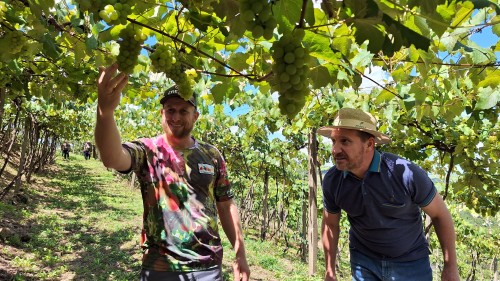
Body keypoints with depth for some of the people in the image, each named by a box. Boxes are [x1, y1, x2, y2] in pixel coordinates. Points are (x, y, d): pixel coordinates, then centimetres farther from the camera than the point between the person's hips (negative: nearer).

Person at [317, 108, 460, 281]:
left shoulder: (406, 173, -26)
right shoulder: (332, 180, -16)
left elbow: (440, 214, -10)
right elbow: (330, 224, 0)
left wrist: (451, 267, -3)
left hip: (410, 260, -1)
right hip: (363, 259, 2)